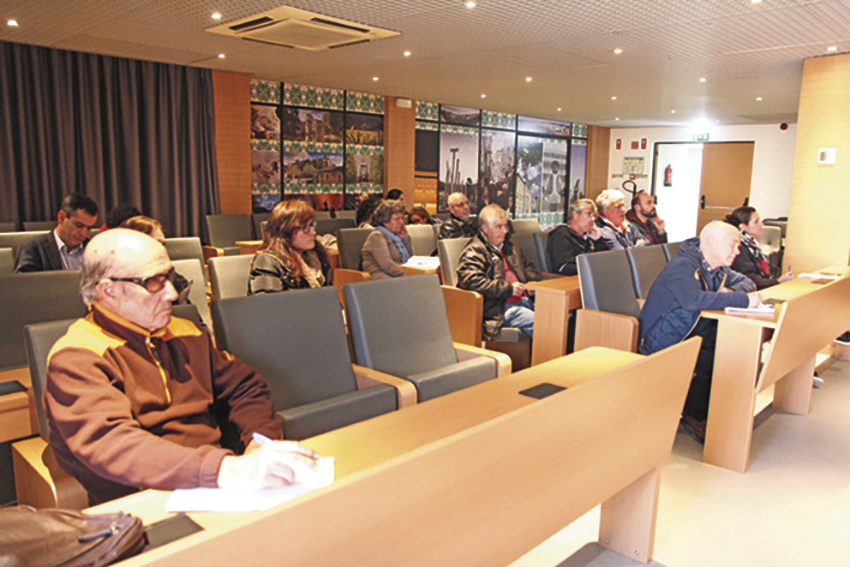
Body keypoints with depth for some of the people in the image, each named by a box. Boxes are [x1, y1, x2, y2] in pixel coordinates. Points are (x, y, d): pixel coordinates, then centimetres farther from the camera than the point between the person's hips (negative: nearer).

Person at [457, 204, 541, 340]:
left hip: (525, 300, 8)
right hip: (502, 308, -8)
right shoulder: (474, 252, -2)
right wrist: (508, 288, -16)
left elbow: (528, 266, 39)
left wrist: (532, 283, 14)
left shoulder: (510, 246, 26)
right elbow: (472, 281, -18)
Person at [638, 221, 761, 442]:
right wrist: (744, 300, -31)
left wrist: (731, 292, -5)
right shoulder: (682, 266, -20)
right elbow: (694, 299, -37)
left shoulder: (717, 270, 11)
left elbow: (746, 282, 20)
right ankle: (693, 415, -4)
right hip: (662, 345, -9)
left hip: (690, 337, 9)